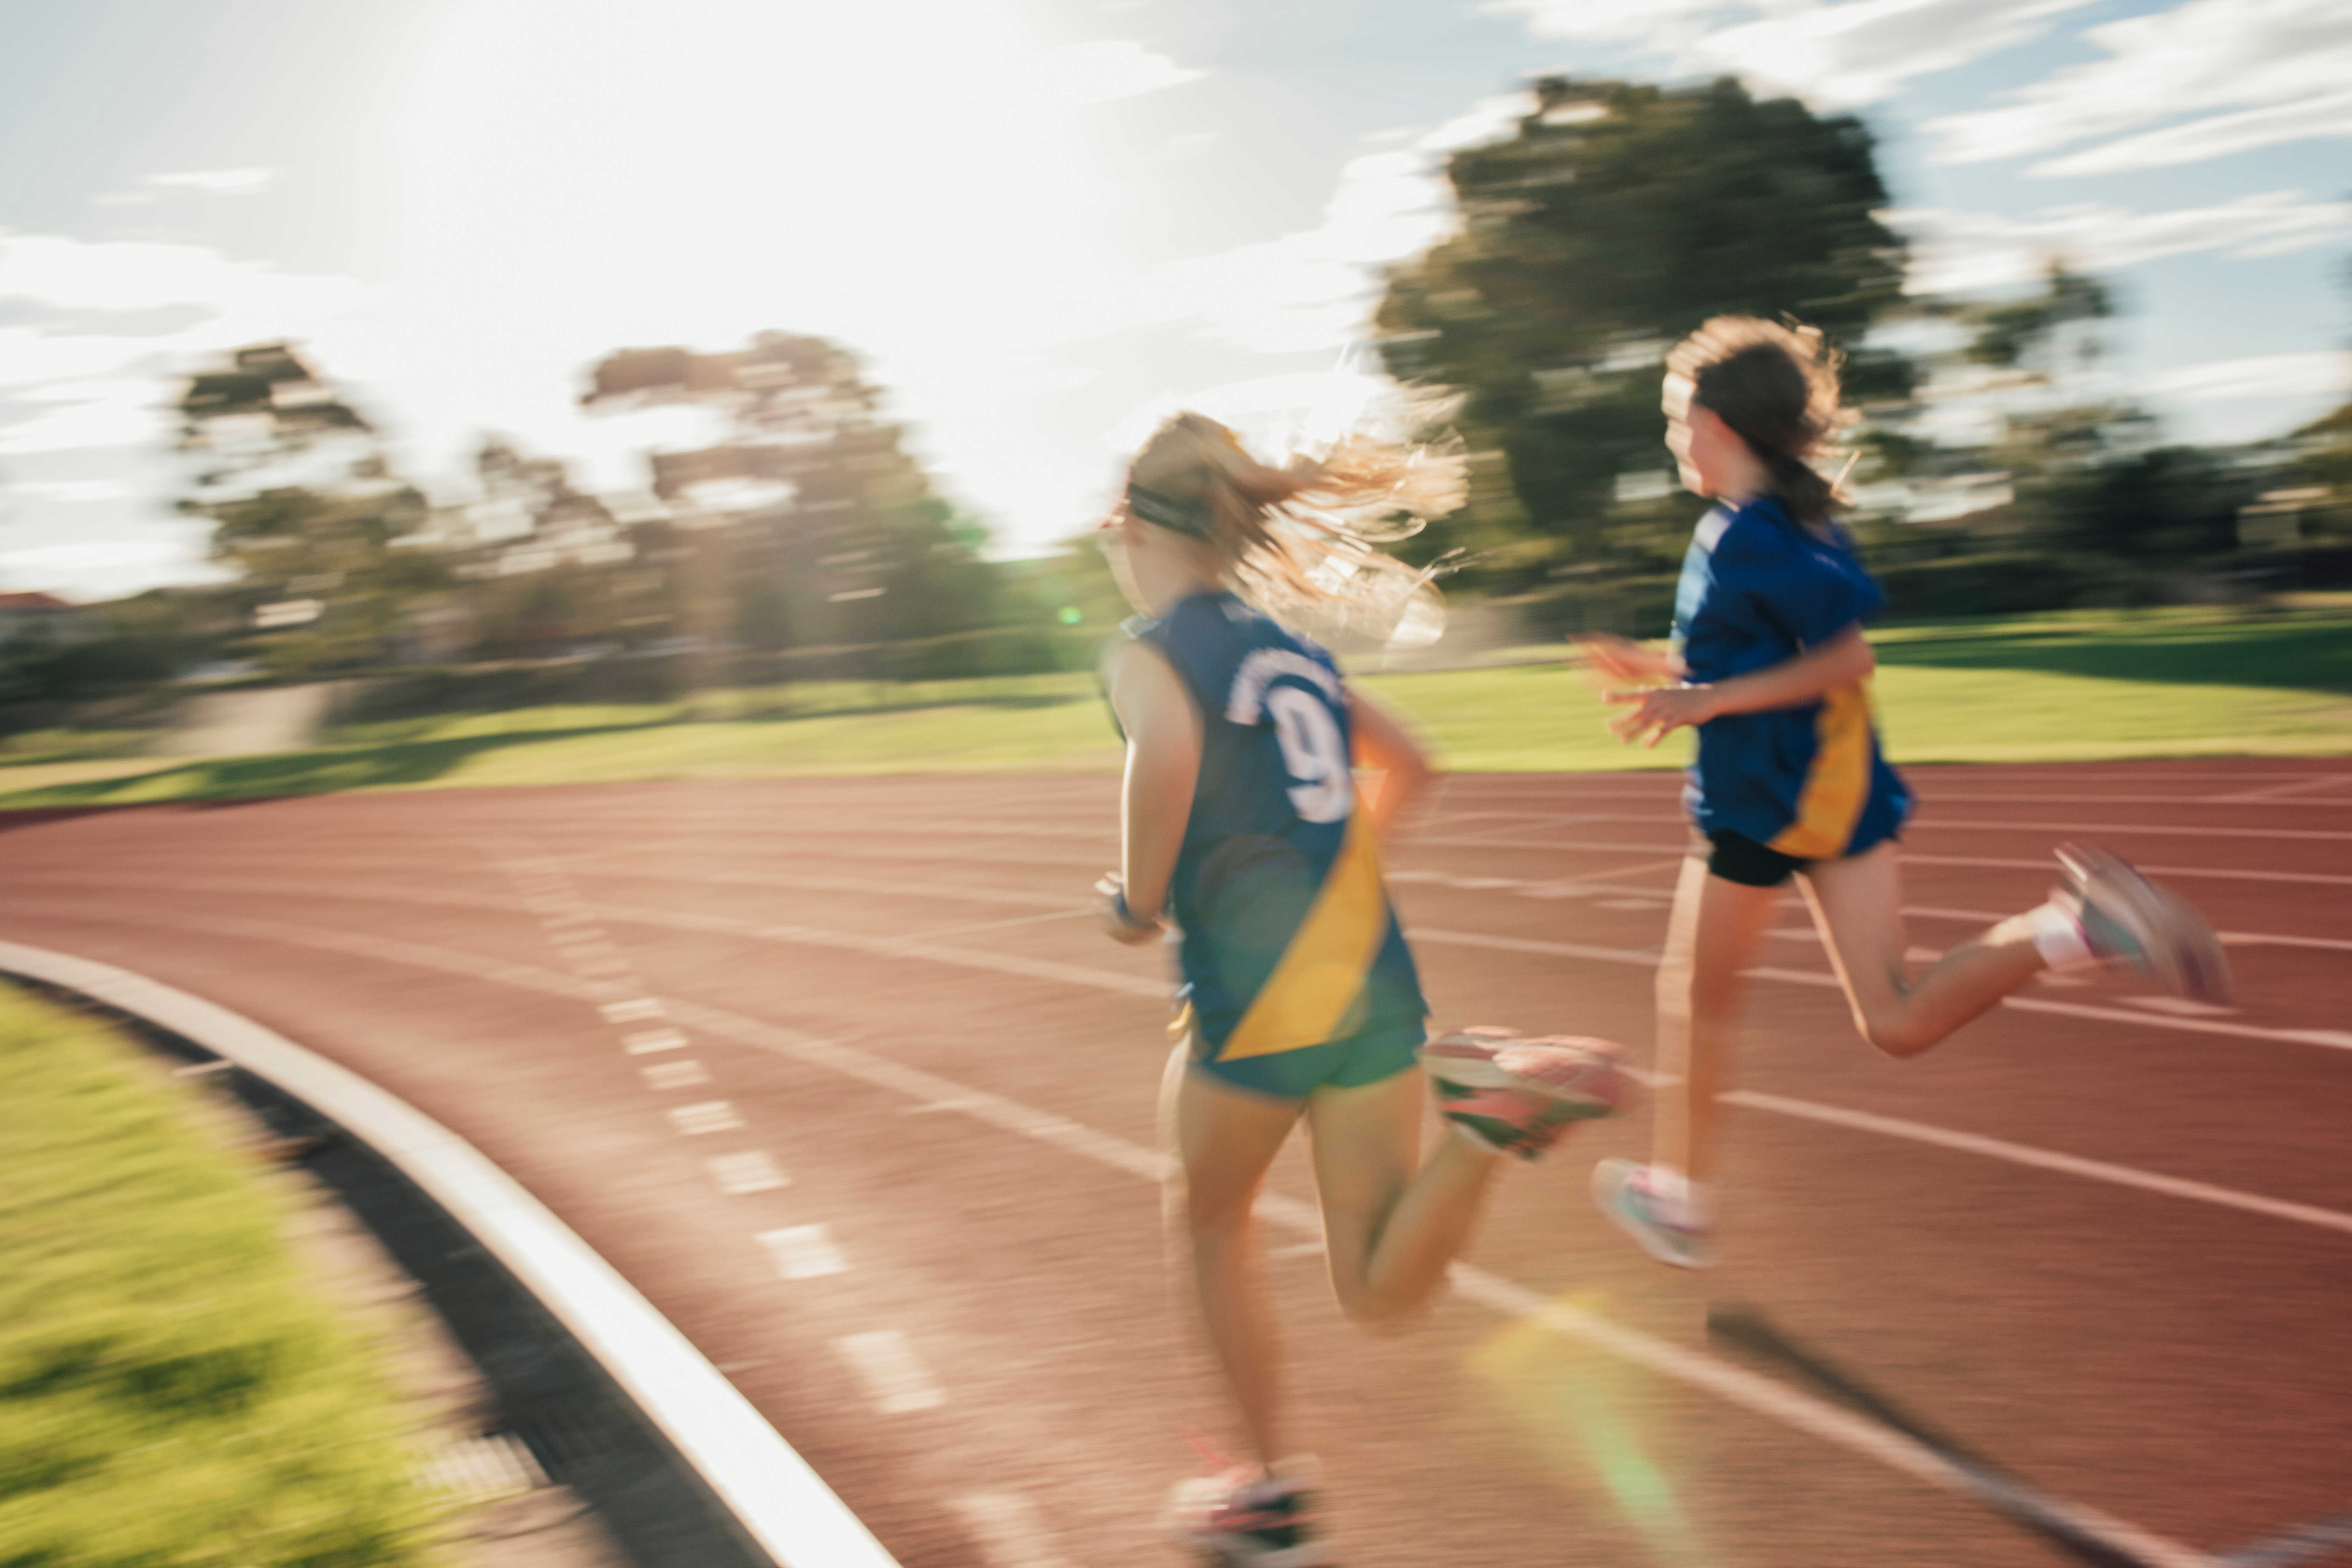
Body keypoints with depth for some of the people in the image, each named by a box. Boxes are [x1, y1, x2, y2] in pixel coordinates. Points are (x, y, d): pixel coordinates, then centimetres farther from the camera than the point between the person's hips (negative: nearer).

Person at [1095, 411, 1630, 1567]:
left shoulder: (1147, 648, -3)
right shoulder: (1290, 645, 18)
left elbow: (1166, 756, -25)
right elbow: (1407, 769, 28)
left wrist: (1140, 899, -10)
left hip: (1254, 996, -5)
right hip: (1375, 973, 6)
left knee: (1211, 1223, 21)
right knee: (1382, 1296, 6)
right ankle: (1493, 1102, -18)